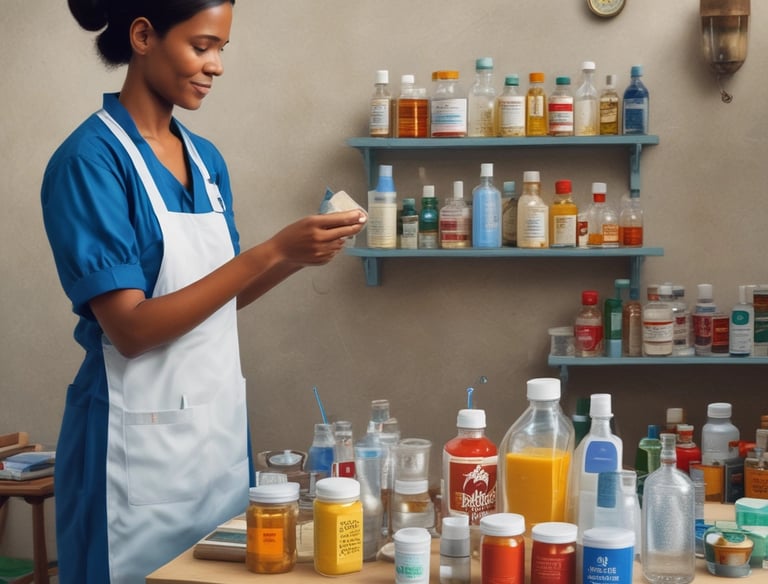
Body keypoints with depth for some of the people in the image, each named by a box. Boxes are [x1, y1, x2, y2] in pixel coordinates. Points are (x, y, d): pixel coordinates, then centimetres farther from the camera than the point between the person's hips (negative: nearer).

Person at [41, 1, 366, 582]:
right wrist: (272, 250, -23)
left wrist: (298, 258, -3)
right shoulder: (91, 159, -14)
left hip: (221, 422, 7)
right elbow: (130, 328, -20)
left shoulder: (207, 159, 7)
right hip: (141, 439, -7)